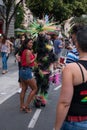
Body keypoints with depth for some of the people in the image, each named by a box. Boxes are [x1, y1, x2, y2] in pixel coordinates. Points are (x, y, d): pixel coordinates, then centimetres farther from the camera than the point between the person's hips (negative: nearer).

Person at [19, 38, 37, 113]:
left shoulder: (23, 51, 11)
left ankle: (22, 106, 21)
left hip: (22, 70, 9)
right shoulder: (28, 51, -15)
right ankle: (26, 106, 0)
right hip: (27, 71, -9)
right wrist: (35, 57, -7)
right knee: (34, 89, 2)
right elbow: (28, 63, -19)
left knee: (24, 89, 16)